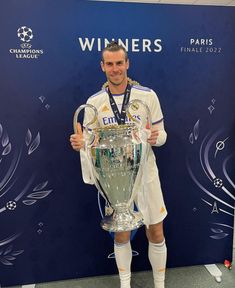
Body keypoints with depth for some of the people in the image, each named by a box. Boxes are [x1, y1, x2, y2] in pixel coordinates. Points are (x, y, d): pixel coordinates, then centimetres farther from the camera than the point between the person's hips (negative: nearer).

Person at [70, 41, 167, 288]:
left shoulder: (148, 95, -5)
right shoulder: (94, 102, -2)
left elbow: (161, 135, -1)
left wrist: (155, 137, -24)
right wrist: (81, 143, -20)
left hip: (146, 174, 0)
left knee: (155, 233, 11)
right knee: (121, 235, 15)